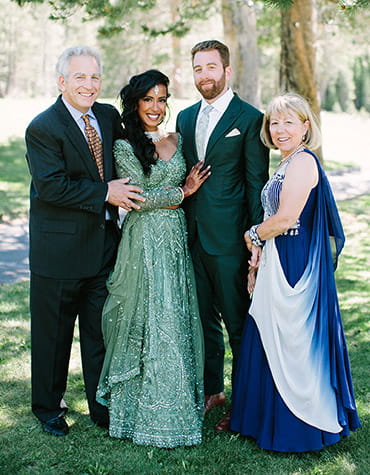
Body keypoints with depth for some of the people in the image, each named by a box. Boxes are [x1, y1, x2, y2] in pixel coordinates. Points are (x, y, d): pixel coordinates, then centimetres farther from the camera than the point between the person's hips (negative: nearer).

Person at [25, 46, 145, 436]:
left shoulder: (109, 116, 8)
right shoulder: (42, 128, -13)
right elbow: (53, 186, -21)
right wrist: (105, 193, -18)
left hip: (103, 243, 6)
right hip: (58, 248, -5)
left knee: (101, 331, 13)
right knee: (53, 333, 10)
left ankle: (103, 407, 27)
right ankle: (48, 408, 29)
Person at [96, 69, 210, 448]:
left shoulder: (176, 141, 11)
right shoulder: (124, 146, -6)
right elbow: (137, 197, -12)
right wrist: (181, 193, -6)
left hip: (176, 239, 5)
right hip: (143, 242, -5)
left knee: (177, 318, 9)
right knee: (147, 319, 0)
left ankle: (175, 400, 23)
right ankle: (145, 407, 13)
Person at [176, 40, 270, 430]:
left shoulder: (249, 119, -5)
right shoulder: (185, 118, 13)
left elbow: (257, 185, -7)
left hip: (229, 238, -6)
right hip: (192, 235, 6)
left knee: (238, 324, 4)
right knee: (203, 319, 16)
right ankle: (211, 390, 32)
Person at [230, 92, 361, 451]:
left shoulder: (303, 161, -15)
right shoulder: (286, 164, 17)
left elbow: (286, 219, -22)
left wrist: (254, 235, -5)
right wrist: (260, 255, 7)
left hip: (294, 267, -10)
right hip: (278, 265, 10)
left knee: (288, 342, 0)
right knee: (272, 341, 15)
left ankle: (295, 428, 14)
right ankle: (274, 419, 28)